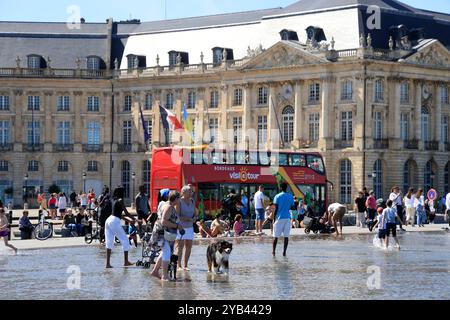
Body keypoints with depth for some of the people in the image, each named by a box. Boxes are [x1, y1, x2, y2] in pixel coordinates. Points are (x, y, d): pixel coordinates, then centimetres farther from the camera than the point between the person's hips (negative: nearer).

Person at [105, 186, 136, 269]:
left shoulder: (115, 201, 20)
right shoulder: (120, 200, -6)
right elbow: (126, 213, -9)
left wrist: (129, 220, 28)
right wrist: (133, 219, 6)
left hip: (109, 220, 8)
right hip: (115, 222, -8)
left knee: (109, 243, 5)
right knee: (125, 240, 5)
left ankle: (108, 263, 1)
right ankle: (126, 261, 10)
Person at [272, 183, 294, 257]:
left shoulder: (277, 196, -4)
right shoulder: (290, 196, 4)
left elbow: (276, 209, -7)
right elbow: (292, 207, 10)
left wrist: (274, 217, 0)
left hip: (279, 218, -2)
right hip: (287, 218, 2)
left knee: (276, 236, 5)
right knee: (286, 236, 2)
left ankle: (273, 251, 8)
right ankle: (284, 252, -1)